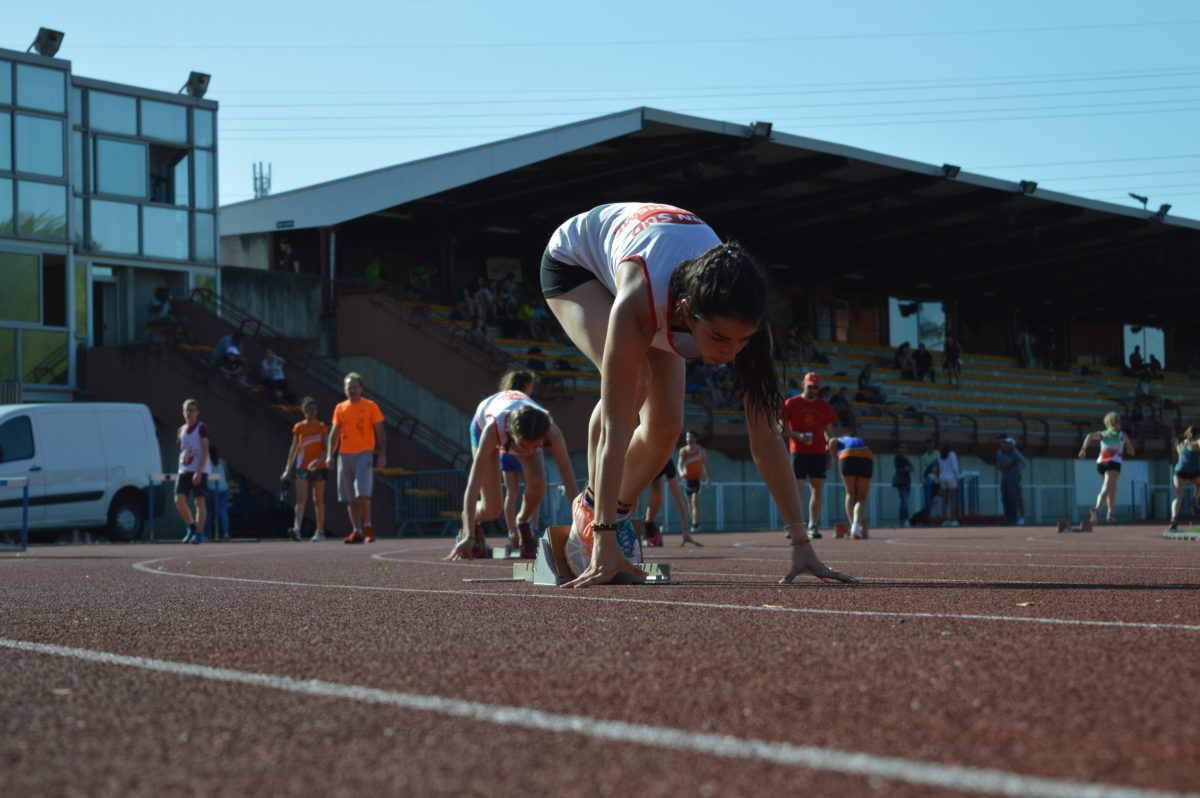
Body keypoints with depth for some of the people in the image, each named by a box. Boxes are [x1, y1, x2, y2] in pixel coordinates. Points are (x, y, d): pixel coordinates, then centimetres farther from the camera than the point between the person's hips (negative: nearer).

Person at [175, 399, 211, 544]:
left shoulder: (202, 428, -4)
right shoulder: (181, 431, 15)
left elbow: (205, 451, -11)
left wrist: (198, 472, -19)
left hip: (200, 470, -6)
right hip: (184, 470, 6)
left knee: (199, 502, -5)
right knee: (179, 501, -5)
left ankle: (199, 533, -2)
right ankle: (191, 527, 14)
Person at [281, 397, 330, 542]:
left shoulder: (322, 426, 0)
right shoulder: (298, 427, 7)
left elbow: (327, 448, -7)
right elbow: (294, 448, 11)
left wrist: (319, 460, -25)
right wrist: (288, 468, 7)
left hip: (319, 467, -1)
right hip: (302, 467, 1)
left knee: (318, 500, 6)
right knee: (301, 498, -13)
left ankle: (320, 531, 14)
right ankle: (297, 529, -26)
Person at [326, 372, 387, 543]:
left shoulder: (370, 406, 3)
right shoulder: (340, 408, 11)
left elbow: (380, 432, 2)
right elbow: (334, 433, 12)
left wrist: (382, 455, -6)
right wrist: (329, 455, 2)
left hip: (364, 453, -4)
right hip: (344, 455, 4)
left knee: (362, 492, -16)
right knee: (349, 497, 4)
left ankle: (368, 527, -4)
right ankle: (357, 531, 9)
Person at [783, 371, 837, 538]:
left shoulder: (824, 406, 11)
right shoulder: (791, 404, 3)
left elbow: (829, 431, 14)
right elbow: (782, 429, 1)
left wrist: (829, 456, 7)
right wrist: (798, 435, -17)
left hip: (819, 452, 3)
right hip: (798, 451, -3)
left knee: (817, 487, 0)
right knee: (798, 487, -7)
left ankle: (813, 526, 3)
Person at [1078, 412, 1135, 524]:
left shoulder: (1102, 434, 22)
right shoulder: (1122, 435, 19)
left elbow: (1090, 436, 0)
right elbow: (1132, 452, 26)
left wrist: (1083, 449, -9)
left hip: (1100, 463, 4)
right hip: (1113, 463, -4)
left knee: (1113, 486, 28)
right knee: (1105, 489, -19)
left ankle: (1111, 513, 23)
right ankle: (1097, 510, -45)